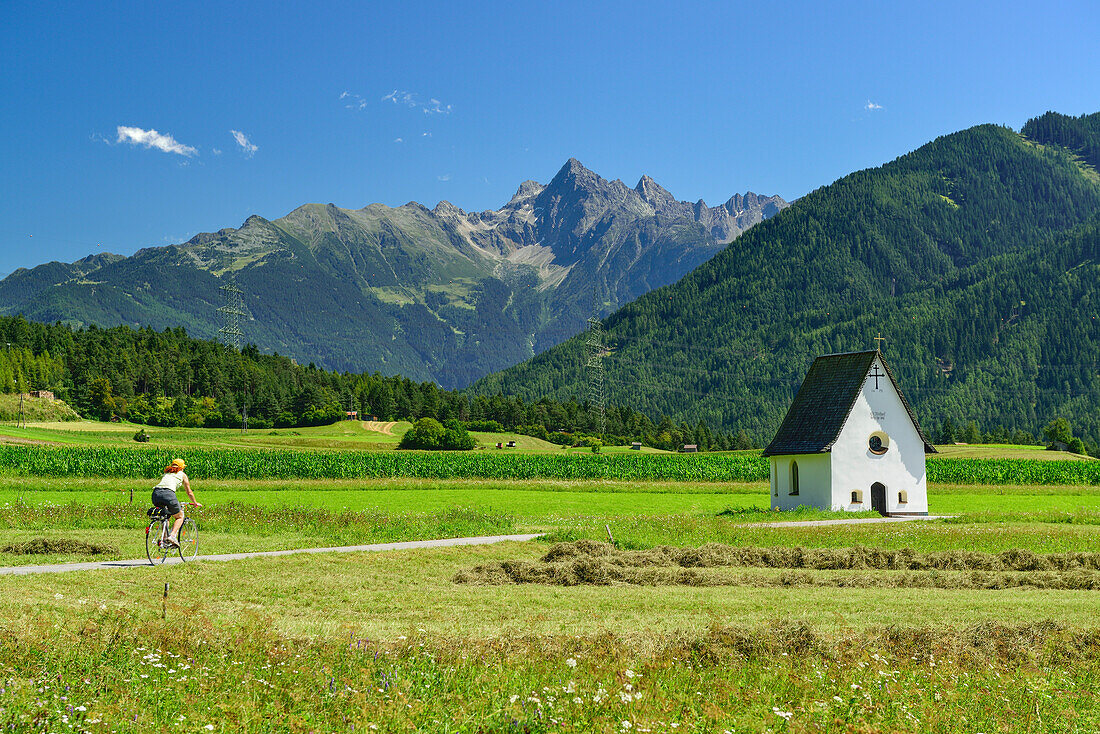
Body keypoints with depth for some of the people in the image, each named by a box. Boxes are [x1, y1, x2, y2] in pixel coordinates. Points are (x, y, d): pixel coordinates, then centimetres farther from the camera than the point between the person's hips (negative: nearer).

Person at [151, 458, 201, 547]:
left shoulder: (166, 473, 34)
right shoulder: (182, 475, 23)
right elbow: (189, 492, 29)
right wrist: (195, 503, 46)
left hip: (156, 494, 5)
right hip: (168, 494, -5)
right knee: (180, 517, 15)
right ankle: (172, 535, -8)